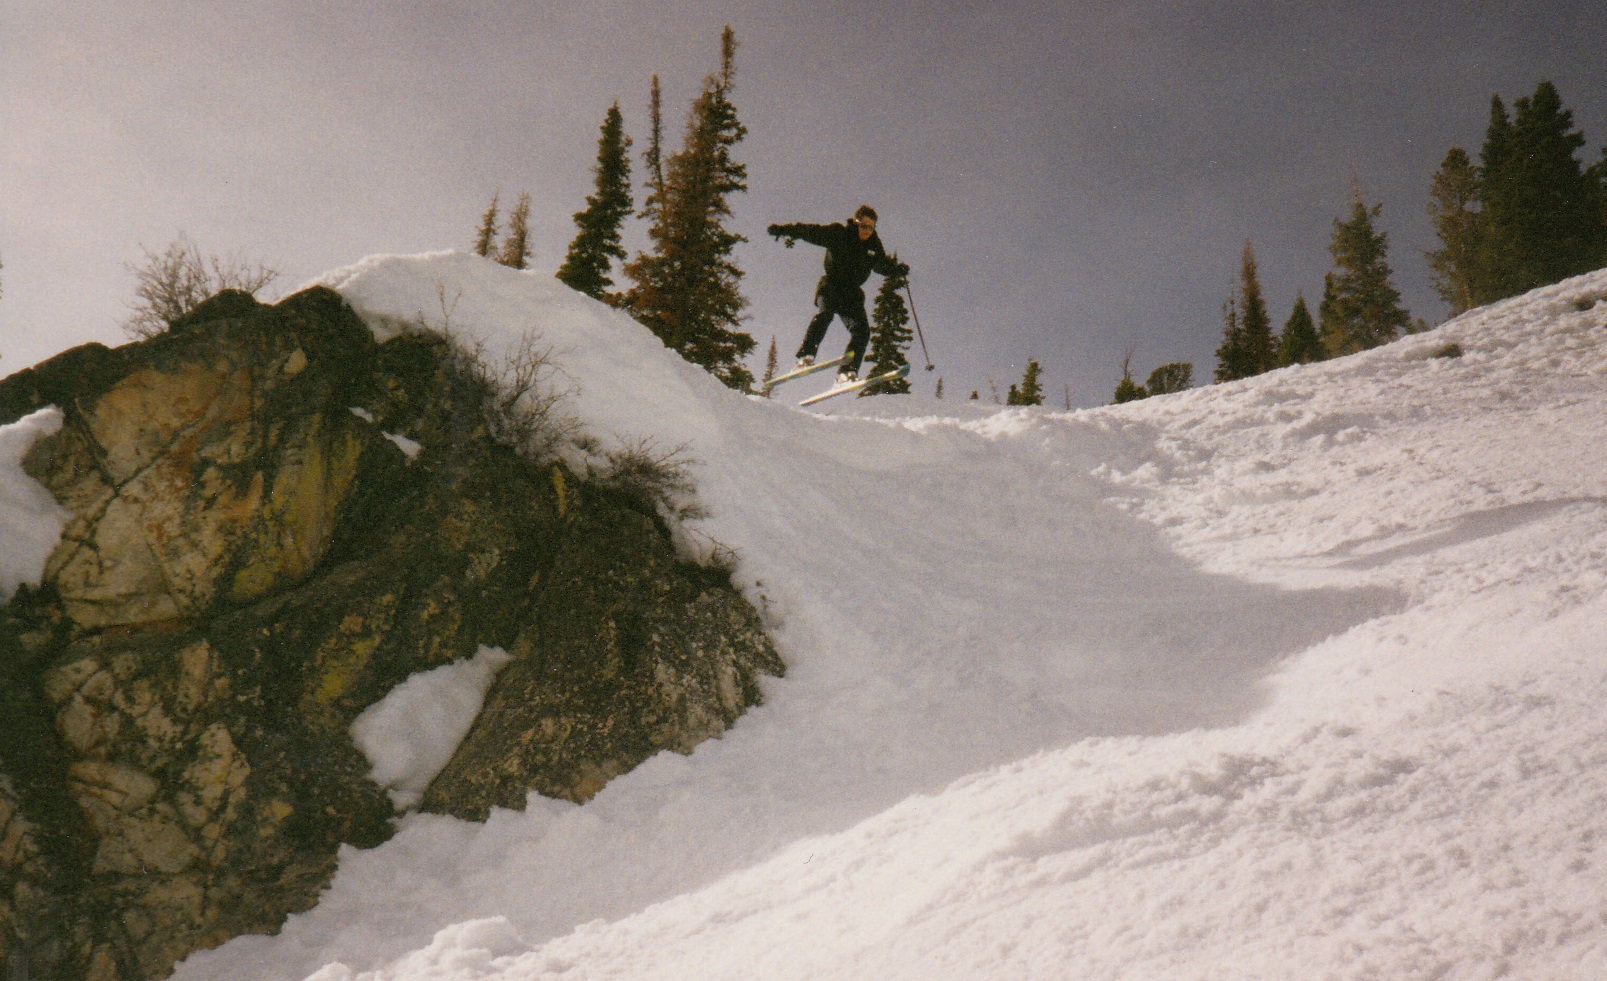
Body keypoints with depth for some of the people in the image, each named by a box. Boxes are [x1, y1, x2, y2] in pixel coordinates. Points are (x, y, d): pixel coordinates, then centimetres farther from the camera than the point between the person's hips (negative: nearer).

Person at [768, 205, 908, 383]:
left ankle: (848, 370, -13)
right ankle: (806, 356, -32)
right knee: (824, 314, -31)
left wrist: (897, 268, 6)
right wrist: (784, 230, -22)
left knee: (862, 330, -13)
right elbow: (811, 232, -11)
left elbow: (883, 264, 25)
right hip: (830, 286, -4)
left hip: (852, 293, 4)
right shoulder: (838, 234, -4)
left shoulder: (874, 245, 9)